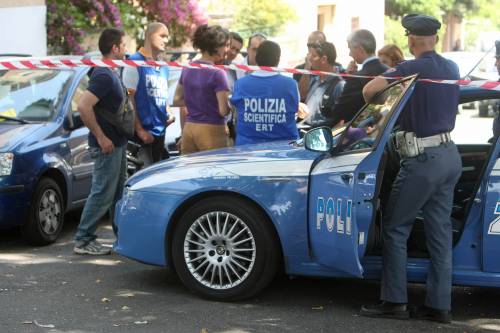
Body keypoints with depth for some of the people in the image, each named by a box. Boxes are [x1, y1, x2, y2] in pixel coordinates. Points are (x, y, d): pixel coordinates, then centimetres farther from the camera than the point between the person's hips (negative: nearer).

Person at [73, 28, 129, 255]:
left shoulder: (111, 74, 13)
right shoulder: (104, 75, -19)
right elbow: (83, 106, -27)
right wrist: (101, 137, -24)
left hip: (117, 144, 10)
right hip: (108, 146, -10)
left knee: (118, 193, 16)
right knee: (102, 194, -6)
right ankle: (83, 241, 0)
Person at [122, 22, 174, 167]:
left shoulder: (163, 67, 18)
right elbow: (129, 98, -11)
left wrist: (168, 115, 7)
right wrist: (139, 129, -16)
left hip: (160, 132, 8)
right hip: (144, 132, -8)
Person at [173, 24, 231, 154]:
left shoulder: (187, 69, 9)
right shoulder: (217, 73, -13)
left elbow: (177, 100, 16)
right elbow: (224, 110, -15)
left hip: (189, 128, 7)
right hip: (212, 131, -7)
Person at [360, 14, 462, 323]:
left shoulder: (412, 69, -12)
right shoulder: (452, 69, 11)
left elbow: (369, 89, -21)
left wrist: (373, 106, 2)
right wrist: (397, 75, 27)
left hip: (423, 158, -7)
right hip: (450, 155, 7)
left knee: (395, 228, 2)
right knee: (440, 231, 8)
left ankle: (395, 301, 1)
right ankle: (439, 305, 9)